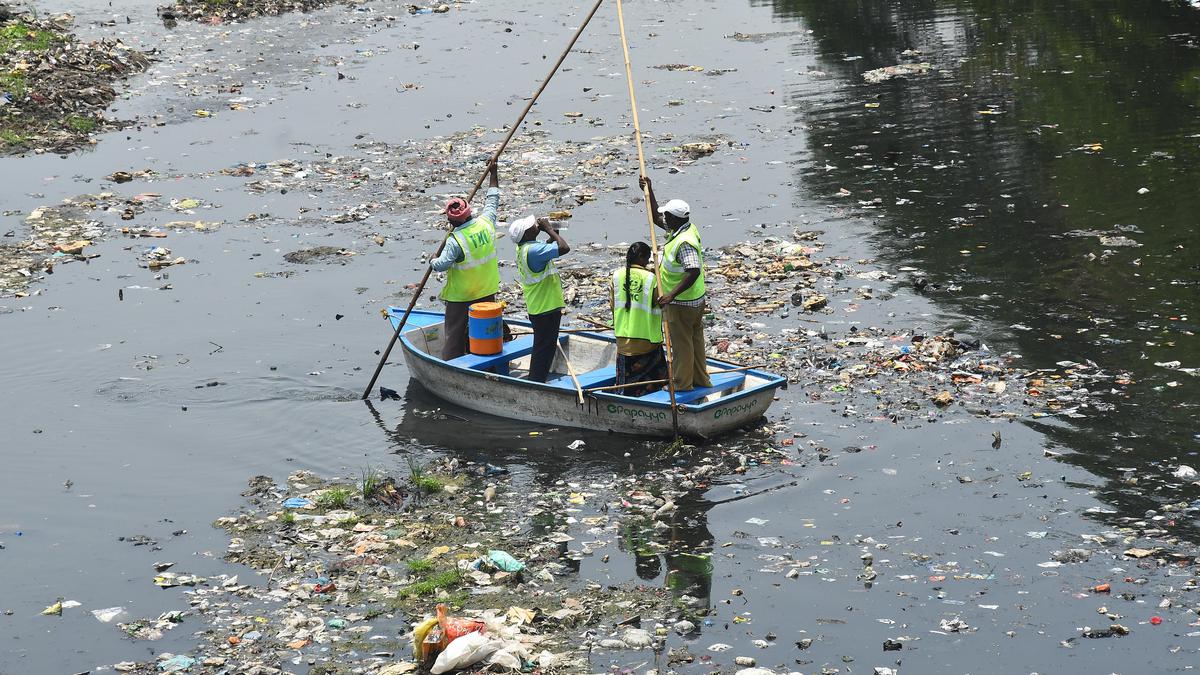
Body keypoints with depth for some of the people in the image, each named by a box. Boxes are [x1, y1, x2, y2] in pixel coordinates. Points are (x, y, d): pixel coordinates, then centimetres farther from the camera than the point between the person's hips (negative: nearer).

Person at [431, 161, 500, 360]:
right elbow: (492, 200, 5)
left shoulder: (455, 241, -25)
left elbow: (442, 265, -27)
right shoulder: (485, 223, -9)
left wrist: (433, 262, -3)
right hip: (487, 292, 5)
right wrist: (493, 174, 17)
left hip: (460, 296, -5)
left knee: (454, 333, 6)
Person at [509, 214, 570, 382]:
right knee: (544, 349, -1)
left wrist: (552, 233, 4)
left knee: (541, 348, 20)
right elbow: (564, 248, -30)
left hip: (537, 308, 10)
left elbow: (547, 249, 21)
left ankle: (534, 383, 29)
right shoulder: (533, 250, -26)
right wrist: (550, 229, -18)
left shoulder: (522, 248, 5)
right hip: (547, 308, -10)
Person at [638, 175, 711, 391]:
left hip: (681, 303, -10)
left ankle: (682, 385, 15)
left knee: (681, 343, 4)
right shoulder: (688, 228, 1)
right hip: (696, 300, 10)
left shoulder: (685, 242, -29)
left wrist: (672, 295, -38)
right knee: (695, 340, 19)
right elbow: (656, 218, 15)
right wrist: (649, 192, 8)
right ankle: (700, 379, 30)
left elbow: (693, 271, -36)